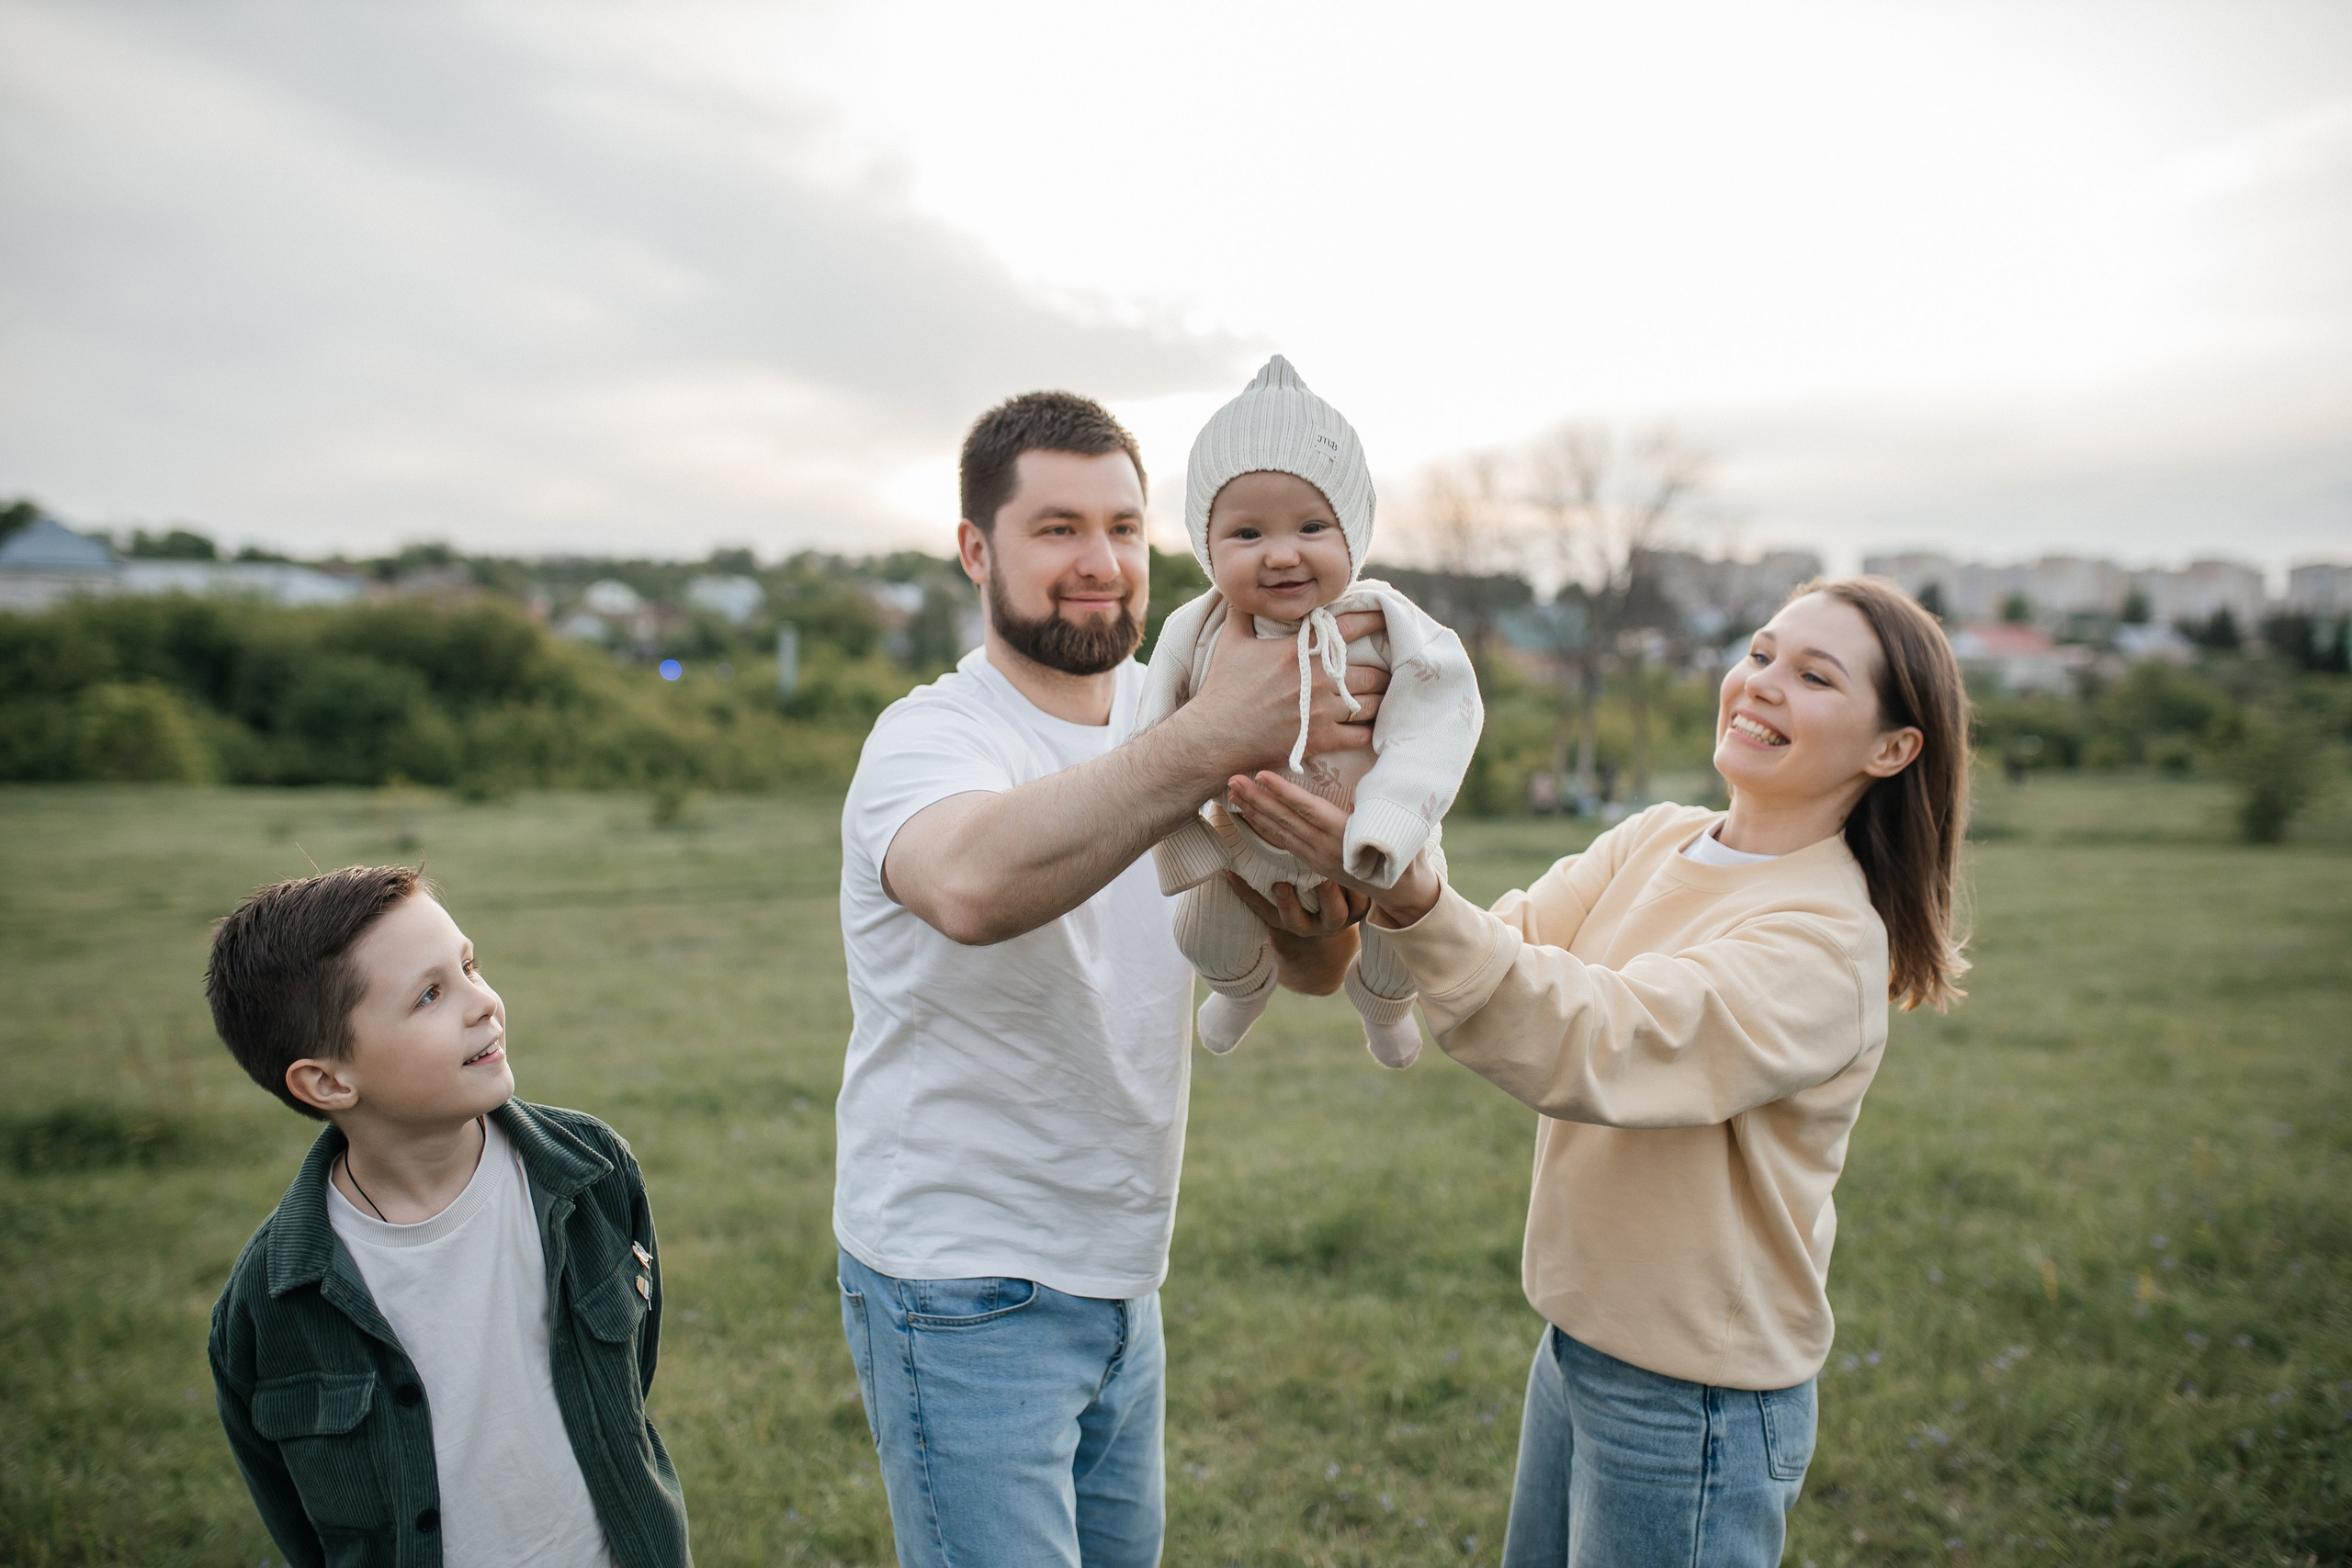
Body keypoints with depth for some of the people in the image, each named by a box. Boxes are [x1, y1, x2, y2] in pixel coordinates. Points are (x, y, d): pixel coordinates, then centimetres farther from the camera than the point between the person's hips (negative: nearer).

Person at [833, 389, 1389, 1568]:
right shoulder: (931, 738, -18)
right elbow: (974, 885, -44)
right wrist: (1212, 739, -47)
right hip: (963, 1294, -6)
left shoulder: (1169, 720, 1)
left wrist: (1314, 893, -25)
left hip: (1117, 1281, 7)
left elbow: (1311, 975, -3)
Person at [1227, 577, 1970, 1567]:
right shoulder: (1653, 841, 1)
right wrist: (1357, 890, -28)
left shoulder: (1828, 941, -22)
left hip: (1695, 1403, -7)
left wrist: (1410, 894, -48)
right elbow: (1509, 956, -10)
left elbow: (1590, 1044, -34)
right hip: (1577, 1341, 7)